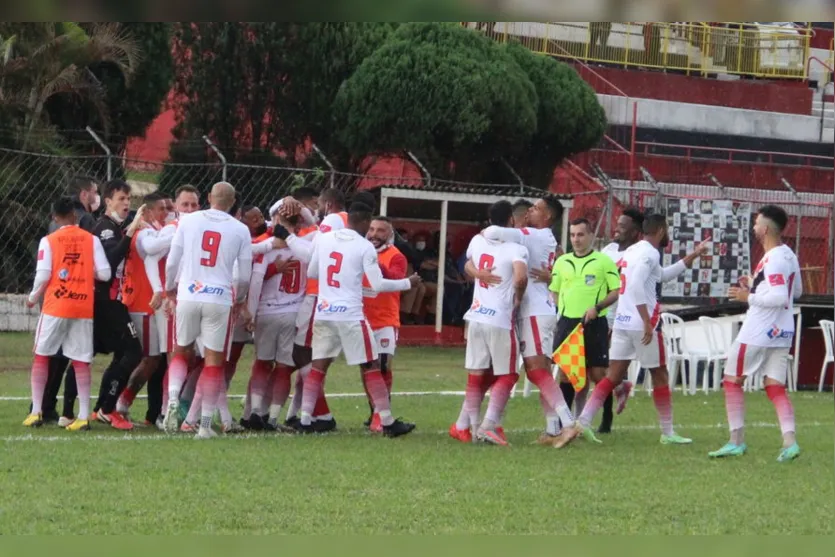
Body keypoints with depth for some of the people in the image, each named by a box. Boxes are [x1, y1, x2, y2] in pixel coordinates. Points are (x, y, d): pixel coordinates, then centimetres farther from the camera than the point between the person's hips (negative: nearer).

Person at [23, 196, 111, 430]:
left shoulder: (49, 241, -3)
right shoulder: (91, 239, 1)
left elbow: (43, 276, -9)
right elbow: (105, 273, -3)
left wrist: (33, 297, 9)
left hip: (55, 306, -1)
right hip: (84, 307, 2)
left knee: (41, 356, 11)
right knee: (81, 362, 5)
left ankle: (36, 412, 7)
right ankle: (83, 416, 0)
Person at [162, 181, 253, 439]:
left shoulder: (188, 221, 3)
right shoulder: (240, 230, 2)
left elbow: (172, 261, 6)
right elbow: (244, 275, 6)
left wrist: (170, 288, 25)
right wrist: (239, 300, 26)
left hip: (188, 295, 1)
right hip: (220, 299, -1)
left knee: (181, 351, 18)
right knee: (213, 360, 6)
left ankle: (173, 399, -7)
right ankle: (205, 424, 5)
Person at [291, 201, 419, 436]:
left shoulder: (322, 239, 5)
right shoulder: (365, 247, -8)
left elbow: (311, 273, 14)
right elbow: (378, 285, -8)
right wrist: (408, 283, 4)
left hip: (323, 312, 5)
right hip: (350, 315, -5)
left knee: (319, 365, 11)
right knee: (371, 367, 3)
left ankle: (305, 419, 4)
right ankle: (388, 423, 5)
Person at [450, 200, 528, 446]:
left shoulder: (477, 242, 9)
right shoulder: (516, 249, -9)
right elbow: (521, 278, -25)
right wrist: (518, 298, -6)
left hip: (476, 317, 5)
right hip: (501, 320, -5)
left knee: (477, 375, 15)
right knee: (506, 377, 4)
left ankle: (464, 426, 17)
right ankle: (489, 425, -9)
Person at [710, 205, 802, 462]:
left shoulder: (773, 259, -19)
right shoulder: (789, 255, 10)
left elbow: (780, 297, -27)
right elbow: (797, 291, 23)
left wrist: (748, 297, -16)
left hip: (759, 332, -9)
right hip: (781, 333, 9)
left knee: (732, 380, 6)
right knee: (776, 388, 7)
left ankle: (737, 441, 5)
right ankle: (789, 441, -9)